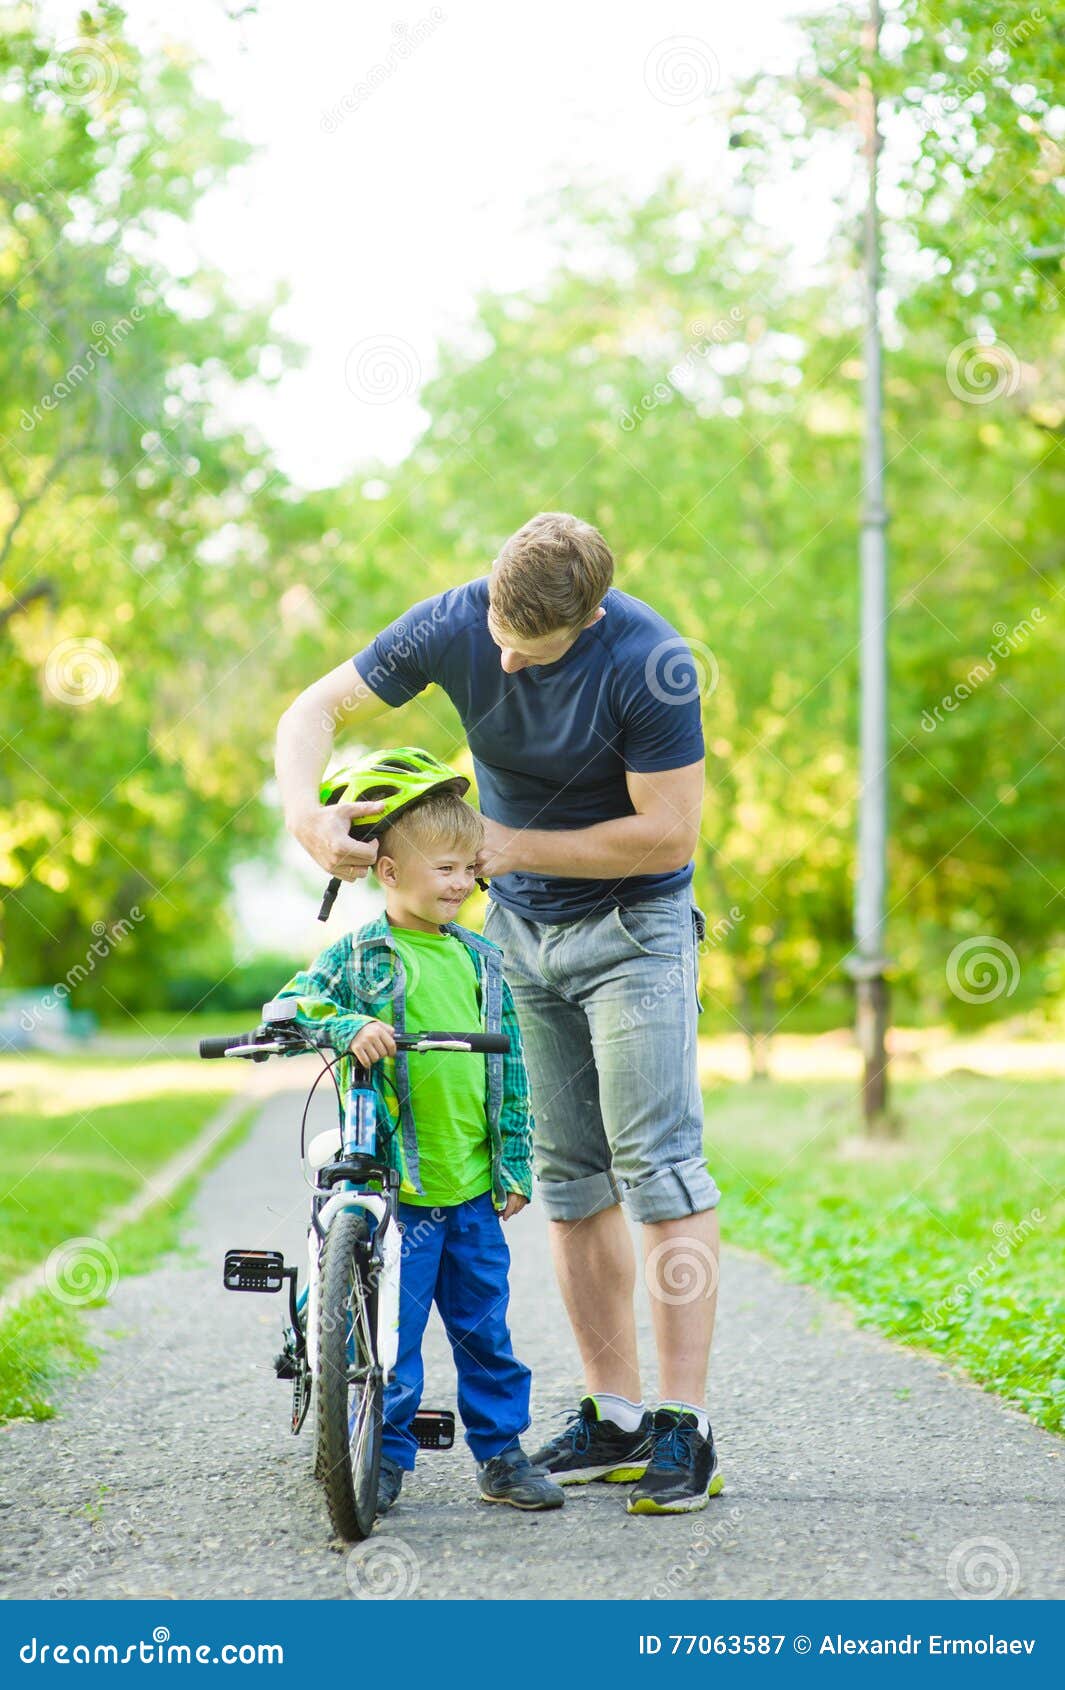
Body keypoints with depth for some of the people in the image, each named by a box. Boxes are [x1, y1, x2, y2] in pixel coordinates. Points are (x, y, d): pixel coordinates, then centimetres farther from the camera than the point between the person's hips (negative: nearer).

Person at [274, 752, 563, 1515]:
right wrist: (350, 1027, -29)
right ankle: (384, 1457, 12)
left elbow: (510, 1066, 12)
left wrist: (515, 1163, 9)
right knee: (391, 1334, -1)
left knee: (485, 1326, 10)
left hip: (472, 1185, 4)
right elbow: (292, 1005, -11)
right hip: (392, 1184, -4)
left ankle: (501, 1451, 20)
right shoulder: (359, 956, -4)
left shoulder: (480, 960, 9)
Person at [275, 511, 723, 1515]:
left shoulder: (648, 660, -25)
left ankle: (684, 1427, -9)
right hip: (519, 925, 5)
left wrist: (512, 848, -21)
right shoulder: (454, 625, -13)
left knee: (656, 1163, -11)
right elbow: (314, 712, -4)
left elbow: (668, 833, -22)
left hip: (632, 923, -5)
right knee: (567, 1174, 6)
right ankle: (613, 1416, 12)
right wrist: (308, 812, -24)